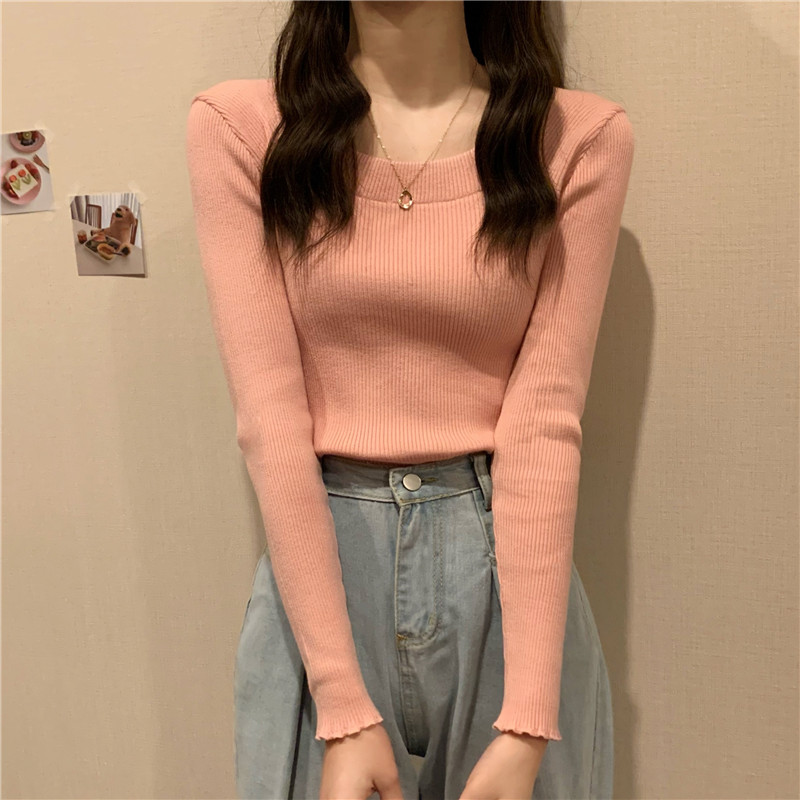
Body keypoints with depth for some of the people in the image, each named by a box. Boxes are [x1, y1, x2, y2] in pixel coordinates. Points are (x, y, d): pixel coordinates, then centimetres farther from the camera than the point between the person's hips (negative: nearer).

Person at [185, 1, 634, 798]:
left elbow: (544, 418, -9)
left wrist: (526, 723, -13)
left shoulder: (582, 137, -4)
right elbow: (268, 417, -10)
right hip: (315, 563, 0)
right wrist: (344, 708, -13)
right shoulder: (236, 126, -4)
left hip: (512, 563, 1)